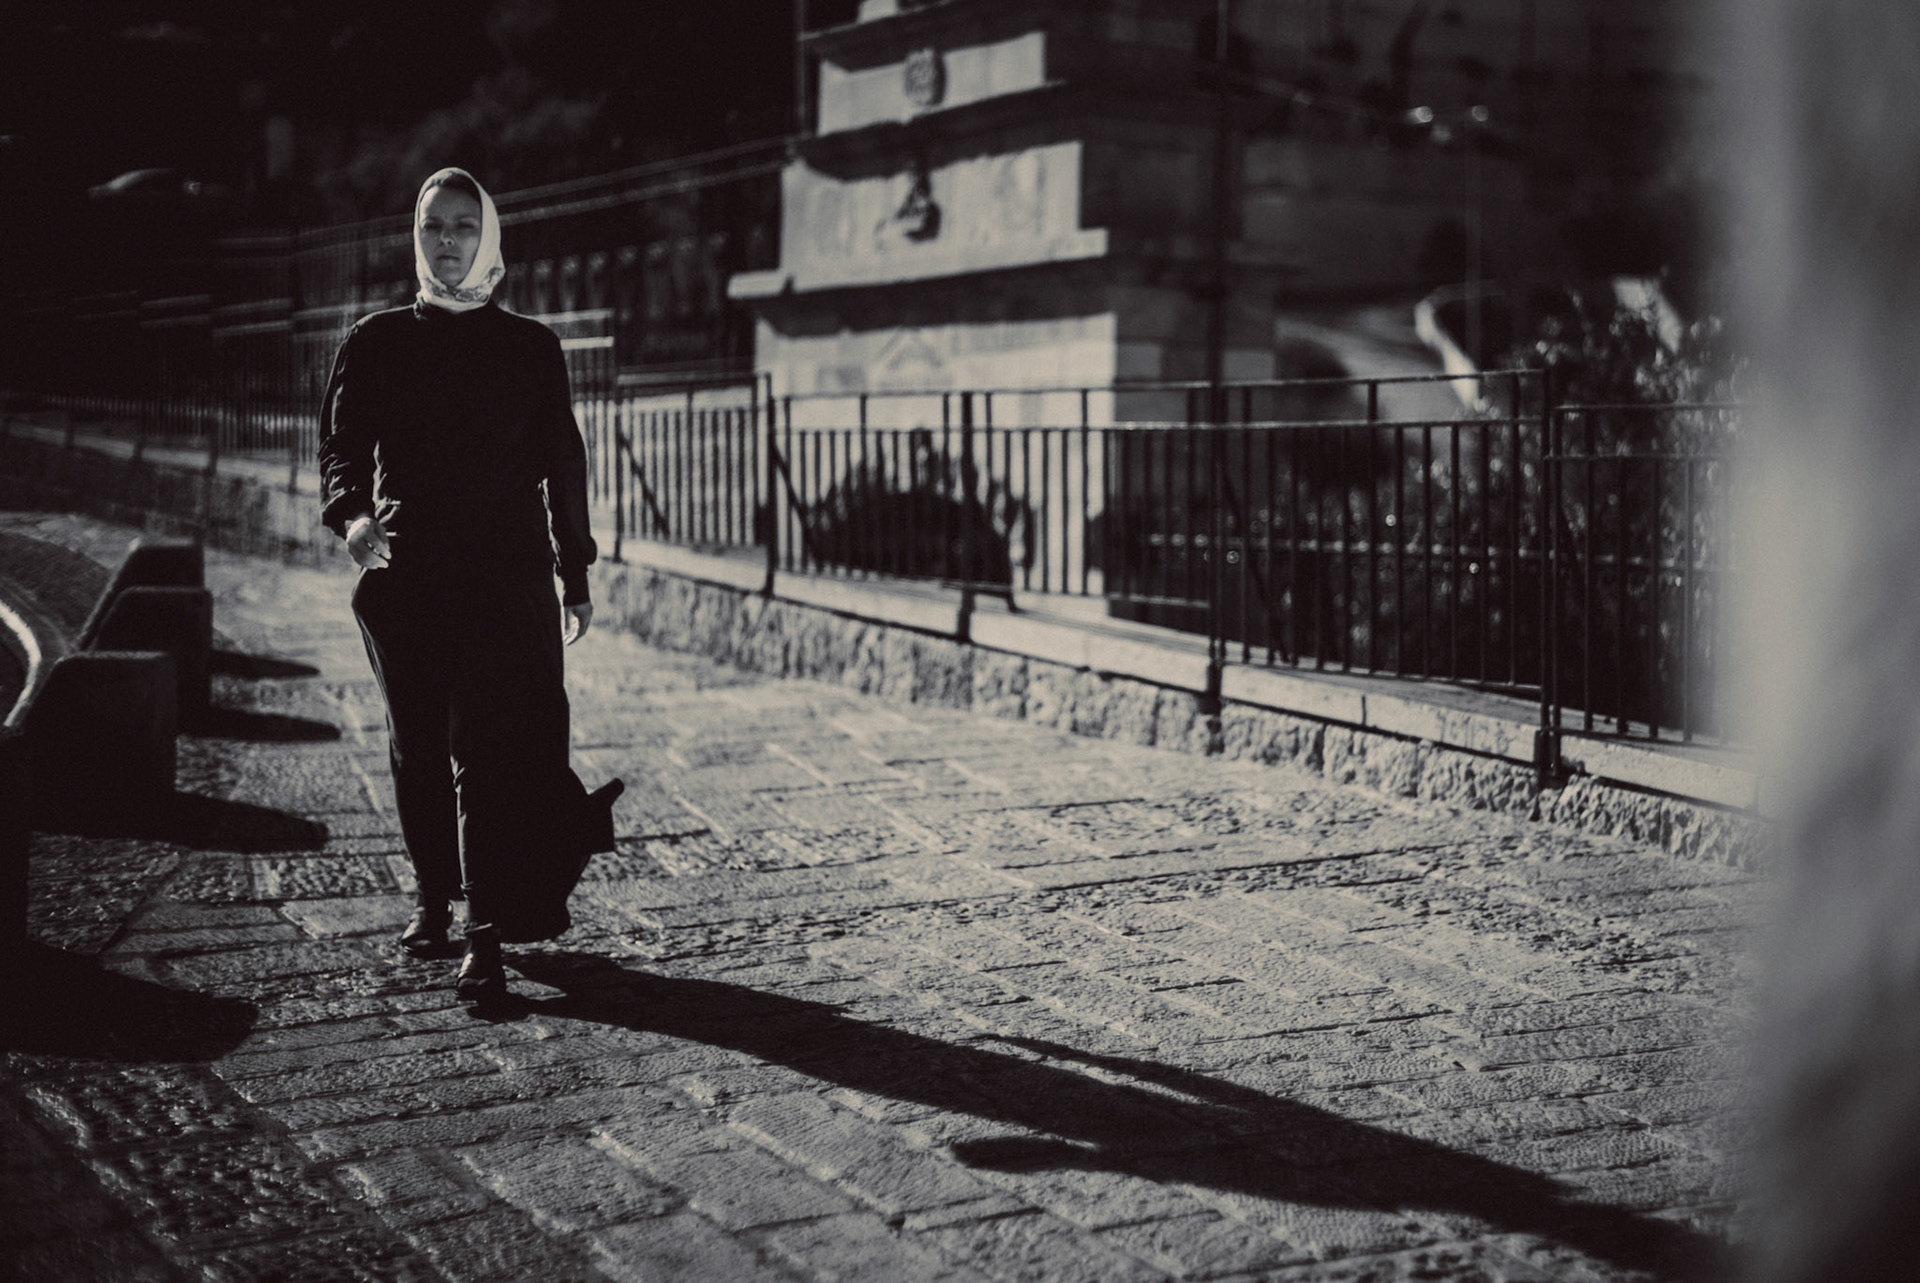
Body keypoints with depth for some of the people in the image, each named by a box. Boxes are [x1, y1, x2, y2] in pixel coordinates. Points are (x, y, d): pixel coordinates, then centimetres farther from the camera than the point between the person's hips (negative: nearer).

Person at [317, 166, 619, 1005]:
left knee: (493, 750, -9)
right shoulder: (376, 343, 7)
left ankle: (487, 938, -8)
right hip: (404, 577, 2)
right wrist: (352, 513, -22)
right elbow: (340, 445, 0)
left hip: (508, 581, -2)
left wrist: (576, 579, 7)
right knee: (418, 750, 10)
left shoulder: (530, 348, 6)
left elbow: (562, 465, 9)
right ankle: (435, 897, 28)